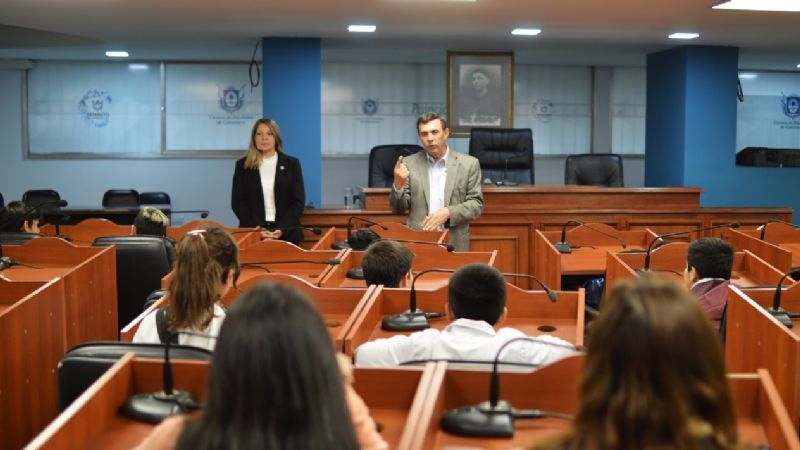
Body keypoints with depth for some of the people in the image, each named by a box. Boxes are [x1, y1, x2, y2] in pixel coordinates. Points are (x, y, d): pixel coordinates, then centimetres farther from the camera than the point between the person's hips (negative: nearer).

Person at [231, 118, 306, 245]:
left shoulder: (291, 163, 6)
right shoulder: (243, 165, 6)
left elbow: (298, 201, 1)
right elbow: (237, 202, 2)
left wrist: (282, 229, -13)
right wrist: (257, 229, -12)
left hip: (287, 234, 0)